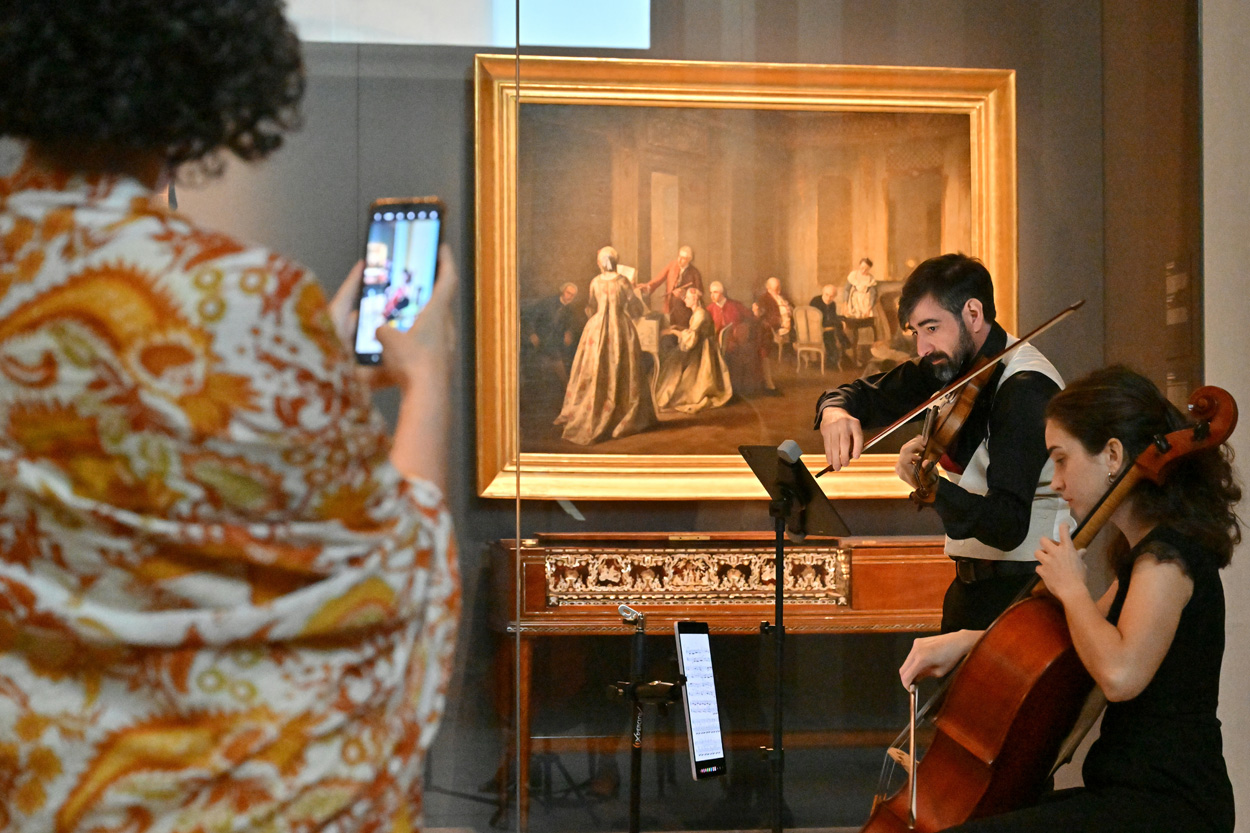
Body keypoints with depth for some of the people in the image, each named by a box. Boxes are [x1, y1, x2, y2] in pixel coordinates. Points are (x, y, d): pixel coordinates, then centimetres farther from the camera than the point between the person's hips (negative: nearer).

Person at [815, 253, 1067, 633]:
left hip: (1026, 587, -8)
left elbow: (1008, 527, -30)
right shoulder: (951, 365, 4)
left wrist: (936, 491, -46)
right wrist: (835, 412, -12)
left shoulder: (1027, 389, -22)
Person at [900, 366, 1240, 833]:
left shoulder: (1168, 554, -16)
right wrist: (966, 640, 15)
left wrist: (1070, 587, -14)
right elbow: (1091, 632, 28)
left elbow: (1119, 673, -32)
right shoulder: (1151, 548, 15)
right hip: (1138, 793, 10)